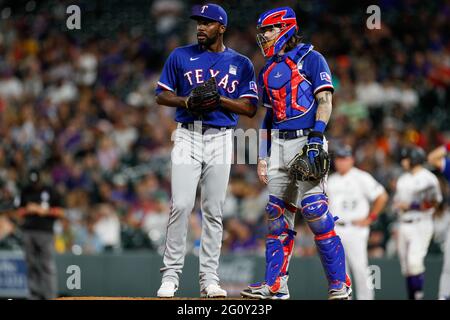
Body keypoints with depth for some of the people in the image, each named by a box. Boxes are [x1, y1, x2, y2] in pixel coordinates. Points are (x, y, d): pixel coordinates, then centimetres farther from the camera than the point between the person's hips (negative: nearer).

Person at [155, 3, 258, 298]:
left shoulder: (241, 63, 7)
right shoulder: (180, 56, 8)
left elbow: (250, 108, 2)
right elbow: (161, 95, 10)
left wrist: (218, 99, -13)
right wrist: (185, 101, -10)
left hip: (221, 139, 1)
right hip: (188, 136, -1)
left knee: (214, 211, 1)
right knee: (181, 205, -11)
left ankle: (209, 279, 5)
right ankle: (171, 274, -5)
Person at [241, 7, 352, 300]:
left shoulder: (310, 58, 0)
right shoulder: (268, 70, 20)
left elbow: (325, 100, -8)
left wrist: (316, 136, -19)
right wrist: (263, 156, 15)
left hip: (306, 141, -7)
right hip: (278, 145, 7)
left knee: (315, 211, -14)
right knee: (277, 215, 4)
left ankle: (339, 283, -10)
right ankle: (275, 285, 6)